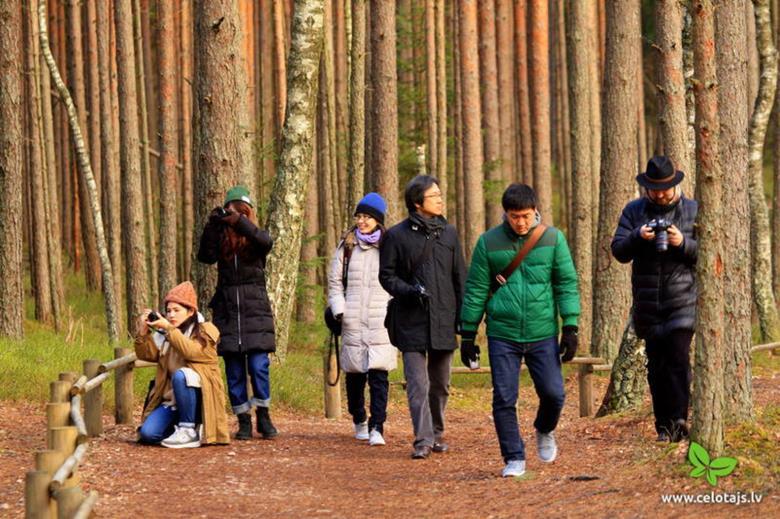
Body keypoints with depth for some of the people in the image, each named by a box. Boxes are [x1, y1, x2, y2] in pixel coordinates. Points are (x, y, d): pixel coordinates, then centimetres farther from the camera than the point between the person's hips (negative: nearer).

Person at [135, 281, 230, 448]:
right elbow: (146, 354, 5)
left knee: (180, 375, -37)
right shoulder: (165, 334, 14)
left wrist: (169, 329, -24)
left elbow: (191, 352, -21)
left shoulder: (206, 330, -2)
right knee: (147, 434, -19)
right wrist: (143, 331, -11)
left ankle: (189, 431, -24)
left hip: (200, 397, -5)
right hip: (172, 399, 5)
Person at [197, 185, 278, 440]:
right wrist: (211, 226, -17)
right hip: (226, 311, 2)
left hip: (255, 310, -2)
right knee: (234, 370, 2)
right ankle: (243, 421, 9)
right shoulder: (221, 238, 9)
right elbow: (206, 256, -9)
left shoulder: (255, 238, 4)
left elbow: (266, 242, -20)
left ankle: (263, 415, 7)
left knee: (259, 365, -9)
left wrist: (239, 222, -26)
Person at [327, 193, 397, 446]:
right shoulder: (346, 247, 10)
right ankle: (359, 421, 26)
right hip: (352, 323, 2)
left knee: (379, 376, -11)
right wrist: (338, 309, 3)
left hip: (381, 323, -2)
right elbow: (334, 281, 14)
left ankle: (377, 428, -12)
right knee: (354, 375, 7)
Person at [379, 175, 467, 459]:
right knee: (418, 384, -10)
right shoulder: (397, 236, -2)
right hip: (411, 321, -4)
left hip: (443, 320, 4)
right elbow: (386, 275, 1)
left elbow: (459, 277, 12)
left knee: (440, 384, 13)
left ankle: (437, 433, 26)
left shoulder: (448, 233, 10)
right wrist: (409, 291, -17)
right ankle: (423, 440, -11)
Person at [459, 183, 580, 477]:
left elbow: (567, 284, 2)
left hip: (543, 334, 0)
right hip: (502, 335, 0)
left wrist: (570, 328, -4)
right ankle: (514, 458, 11)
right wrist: (468, 335, 5)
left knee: (553, 393, -1)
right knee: (504, 399, -2)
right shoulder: (488, 243, 0)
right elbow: (475, 290, 4)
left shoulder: (553, 239, 0)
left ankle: (544, 431, 31)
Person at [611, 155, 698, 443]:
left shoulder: (693, 210, 4)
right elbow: (618, 251, 2)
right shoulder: (634, 211, 8)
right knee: (656, 364, 6)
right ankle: (663, 424, 12)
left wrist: (684, 243, -17)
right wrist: (638, 236, -17)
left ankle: (678, 420, -16)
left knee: (678, 357, -15)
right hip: (647, 303, 2)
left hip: (683, 299, -2)